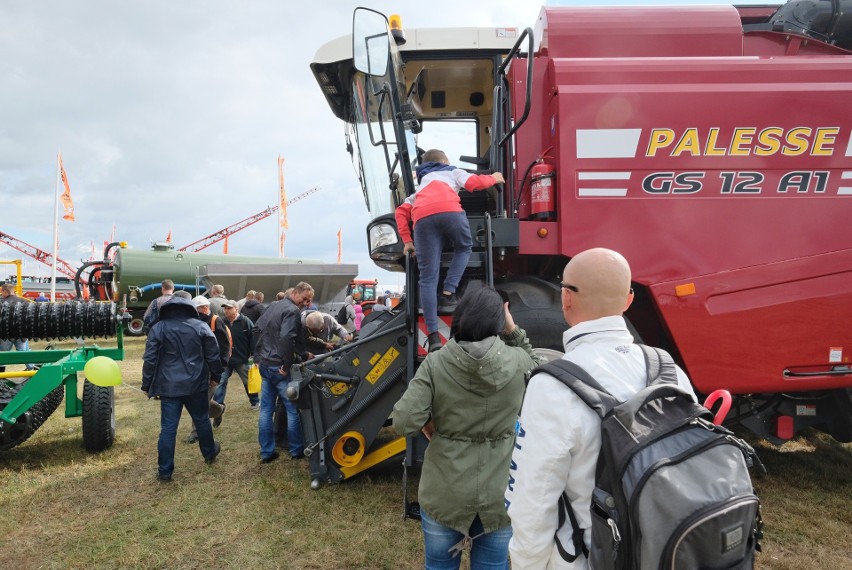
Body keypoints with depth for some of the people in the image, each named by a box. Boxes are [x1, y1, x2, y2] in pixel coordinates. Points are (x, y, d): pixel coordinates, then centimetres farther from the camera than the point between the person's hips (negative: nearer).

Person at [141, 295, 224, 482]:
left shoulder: (157, 329, -2)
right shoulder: (200, 326, 1)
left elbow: (150, 360, -3)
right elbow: (213, 355, 4)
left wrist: (147, 386, 6)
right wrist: (215, 376, 17)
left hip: (169, 387, -1)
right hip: (196, 384, 1)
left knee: (168, 429, 2)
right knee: (202, 420, 19)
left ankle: (165, 470, 6)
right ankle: (209, 453, 38)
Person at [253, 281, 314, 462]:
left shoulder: (274, 306, 12)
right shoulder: (293, 311, -16)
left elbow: (257, 328, 21)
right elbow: (286, 339, -29)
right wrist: (287, 366, -21)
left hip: (264, 364, 9)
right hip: (279, 367, -8)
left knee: (266, 409, 11)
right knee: (293, 409, 5)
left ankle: (266, 452, 17)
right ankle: (297, 450, 15)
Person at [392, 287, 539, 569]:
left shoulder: (436, 364, -14)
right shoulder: (517, 362, -10)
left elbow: (403, 422, -19)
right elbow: (534, 364, 15)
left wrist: (428, 421, 0)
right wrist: (515, 332, 7)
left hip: (444, 491, -1)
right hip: (500, 492, 1)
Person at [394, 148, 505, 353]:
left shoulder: (420, 187, 44)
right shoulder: (452, 172, 38)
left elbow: (401, 212, 29)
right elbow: (476, 182, 22)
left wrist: (407, 241, 24)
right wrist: (494, 178, 42)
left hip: (423, 217, 2)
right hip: (449, 210, -2)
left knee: (428, 278, 1)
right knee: (464, 247, 28)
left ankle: (433, 336, -7)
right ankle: (448, 294, 8)